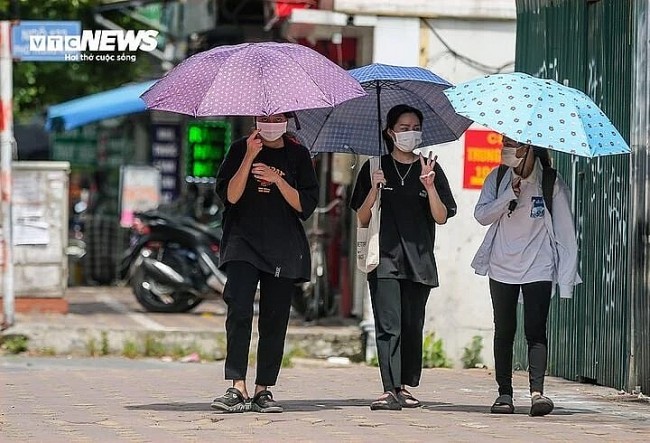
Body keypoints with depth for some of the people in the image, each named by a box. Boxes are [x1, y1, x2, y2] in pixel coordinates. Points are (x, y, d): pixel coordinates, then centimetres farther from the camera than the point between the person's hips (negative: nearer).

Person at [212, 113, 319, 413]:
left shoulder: (297, 155, 8)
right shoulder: (241, 149, 6)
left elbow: (306, 205, 2)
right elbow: (229, 195, -4)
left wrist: (277, 180, -11)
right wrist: (249, 158, -12)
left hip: (284, 248, 2)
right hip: (243, 243, -2)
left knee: (275, 319, 1)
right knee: (239, 310, -18)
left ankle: (264, 390, 8)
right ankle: (238, 388, -22)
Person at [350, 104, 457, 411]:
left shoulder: (430, 169, 11)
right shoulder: (376, 168, 8)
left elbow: (441, 218, 4)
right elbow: (362, 219, 7)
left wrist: (429, 186, -12)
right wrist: (374, 190, -10)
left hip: (419, 260, 2)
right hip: (385, 259, -2)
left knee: (412, 327, 3)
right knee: (389, 325, -12)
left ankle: (404, 388, 12)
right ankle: (390, 390, -19)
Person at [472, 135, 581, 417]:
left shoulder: (551, 182, -2)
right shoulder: (497, 179, 5)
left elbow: (564, 229, 0)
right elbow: (481, 215, -4)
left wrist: (566, 276, -4)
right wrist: (511, 194, -17)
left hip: (538, 268, -3)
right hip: (502, 267, 3)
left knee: (535, 330, -12)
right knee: (504, 332, 6)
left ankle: (537, 391, -18)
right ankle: (504, 393, 12)